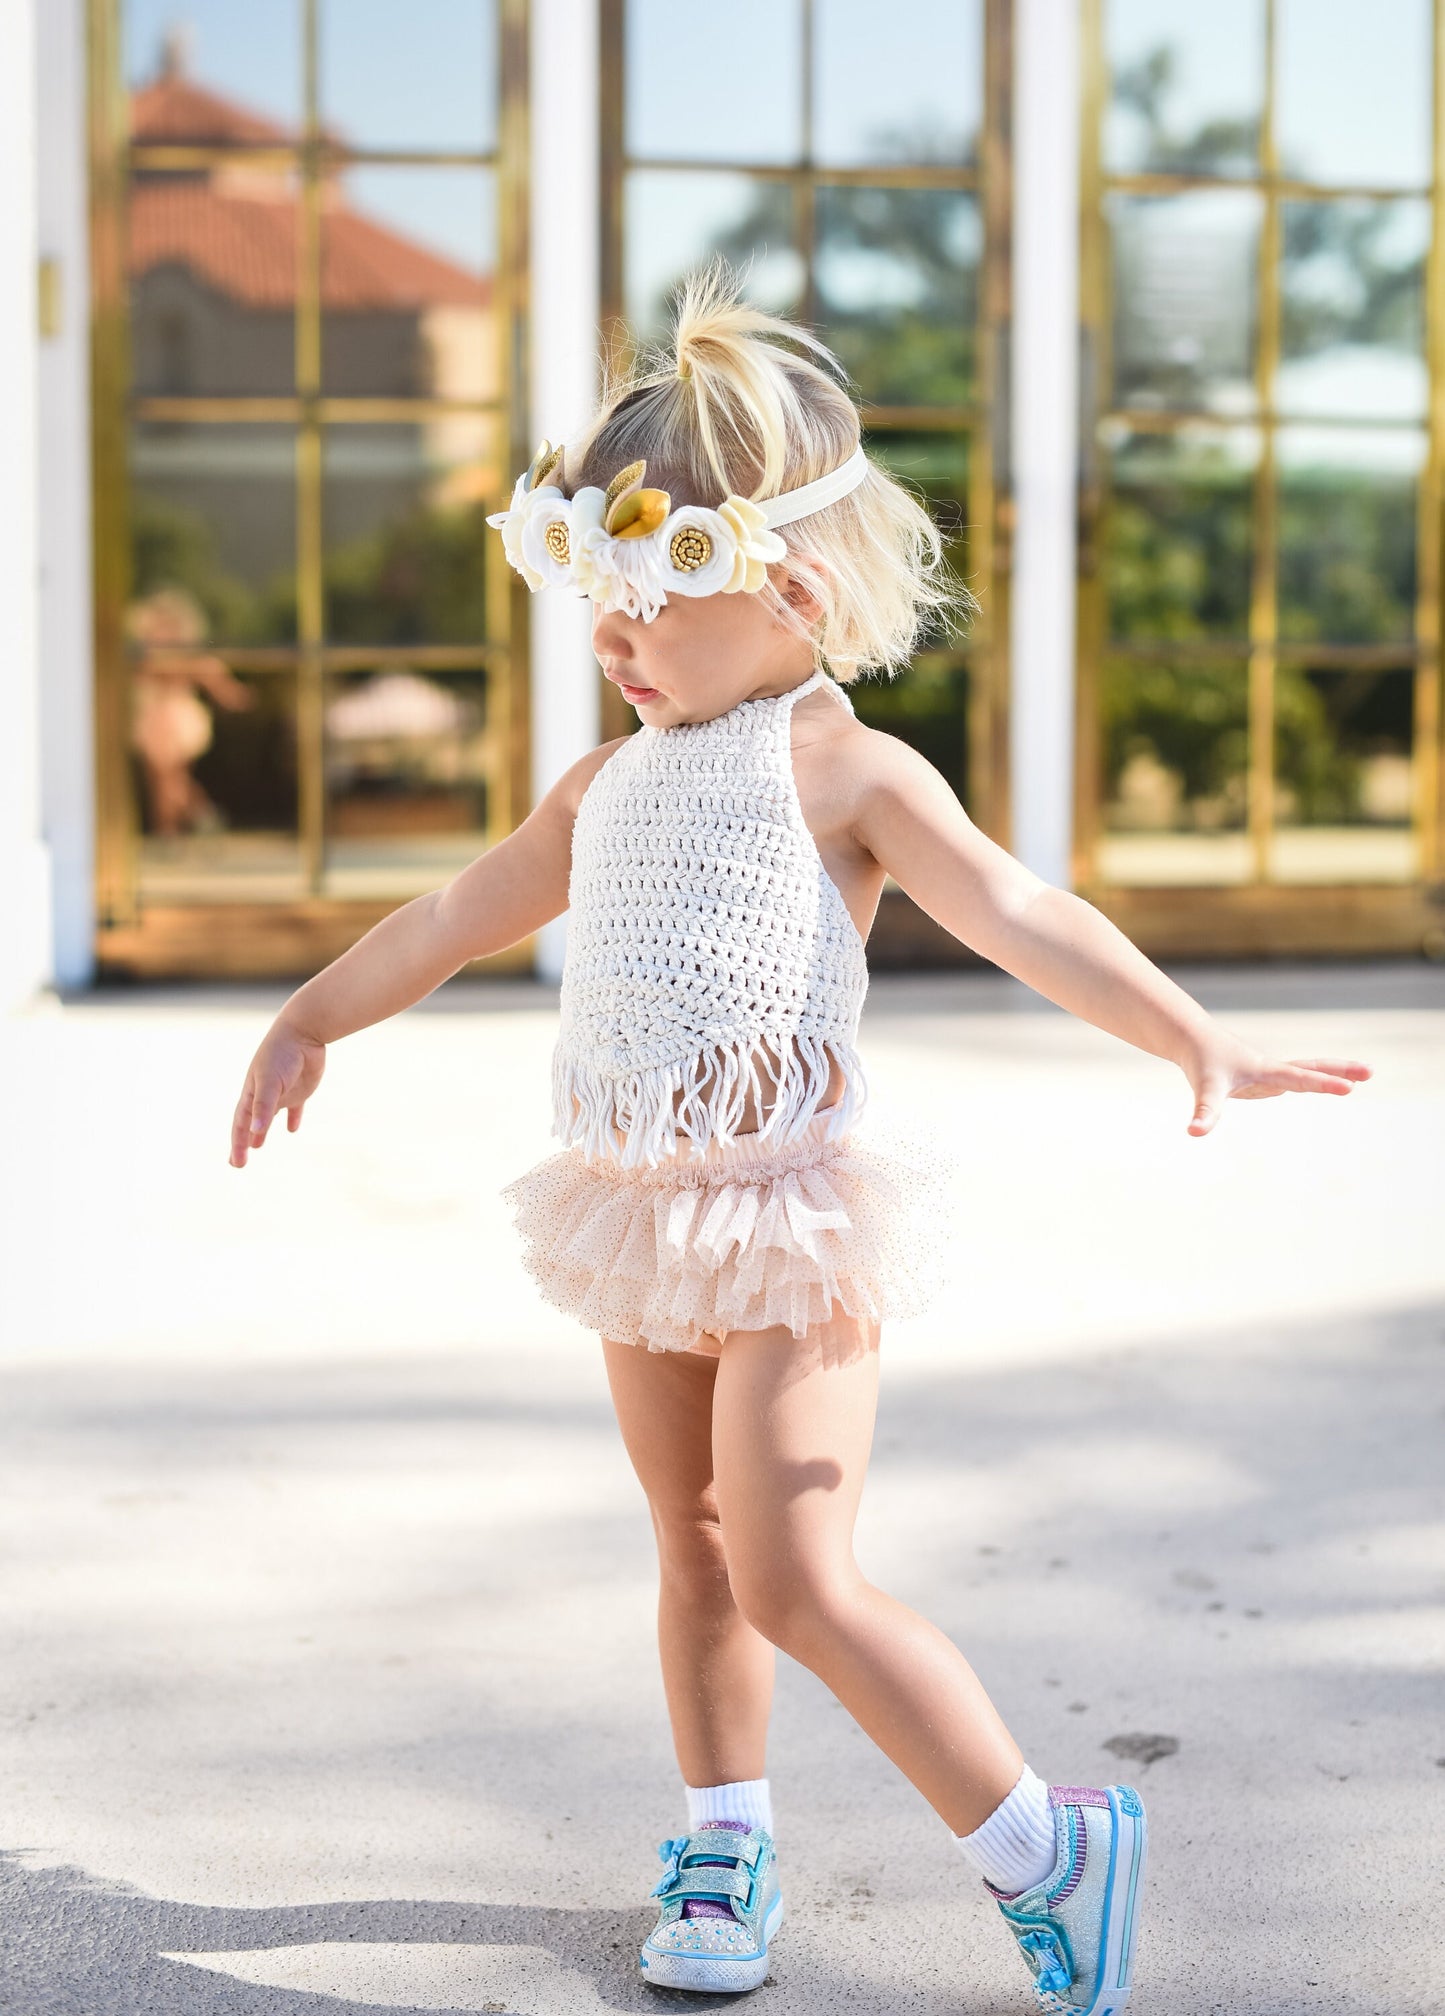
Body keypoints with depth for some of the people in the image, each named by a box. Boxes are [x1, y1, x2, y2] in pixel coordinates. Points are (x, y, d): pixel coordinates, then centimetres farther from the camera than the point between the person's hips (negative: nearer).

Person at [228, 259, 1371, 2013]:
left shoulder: (840, 771, -9)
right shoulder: (612, 783, 13)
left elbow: (1018, 915, -21)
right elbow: (461, 913, 25)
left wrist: (1193, 1039, -33)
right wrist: (311, 1020, 35)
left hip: (792, 1222, -7)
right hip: (643, 1216, 7)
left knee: (795, 1577, -11)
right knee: (694, 1549, 16)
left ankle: (1044, 1849, 2)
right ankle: (723, 1844, 31)